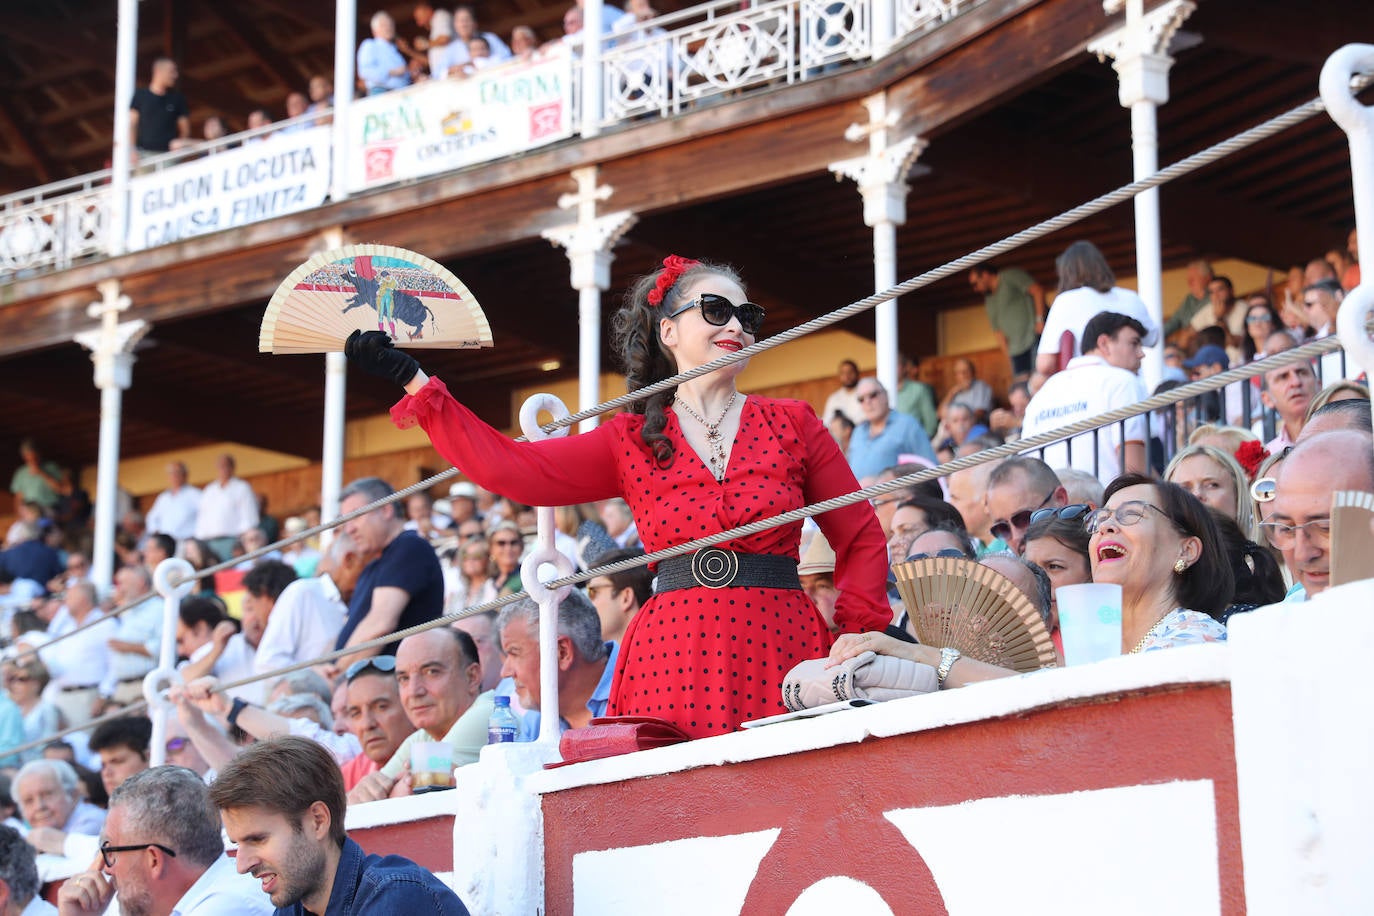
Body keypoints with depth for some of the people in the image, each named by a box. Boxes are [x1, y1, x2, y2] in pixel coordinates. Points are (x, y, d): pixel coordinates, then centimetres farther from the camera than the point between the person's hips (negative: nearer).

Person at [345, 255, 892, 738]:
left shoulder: (791, 425, 11)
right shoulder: (632, 442, 12)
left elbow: (863, 539, 13)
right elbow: (507, 467, 4)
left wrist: (853, 642, -2)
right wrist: (410, 379, 4)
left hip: (781, 652, 0)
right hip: (674, 659, 0)